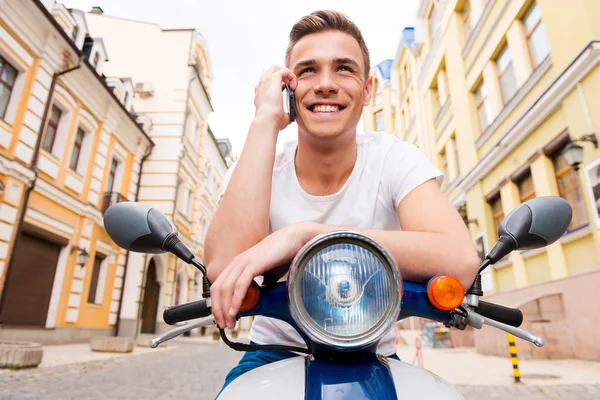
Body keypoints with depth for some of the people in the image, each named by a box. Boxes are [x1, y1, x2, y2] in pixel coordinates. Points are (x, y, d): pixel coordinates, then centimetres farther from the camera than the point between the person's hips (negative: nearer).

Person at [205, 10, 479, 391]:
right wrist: (266, 119, -28)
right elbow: (224, 268, -31)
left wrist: (304, 234, -38)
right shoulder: (258, 169, -11)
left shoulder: (395, 159, -14)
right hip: (275, 355, -1)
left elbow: (460, 263, -31)